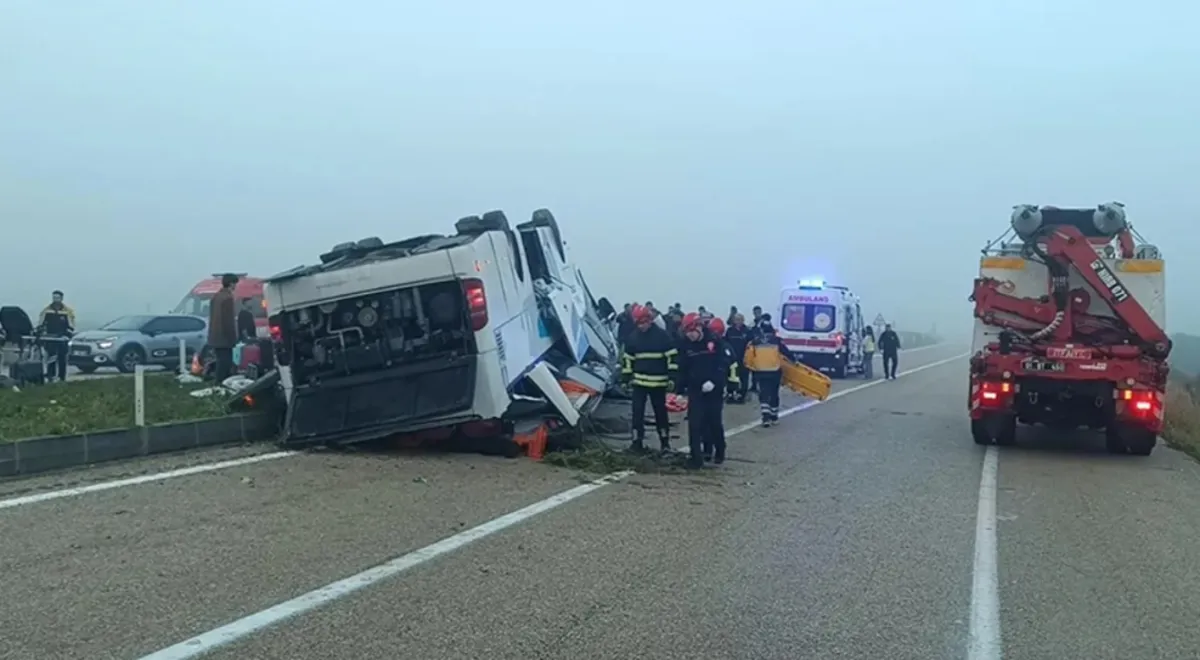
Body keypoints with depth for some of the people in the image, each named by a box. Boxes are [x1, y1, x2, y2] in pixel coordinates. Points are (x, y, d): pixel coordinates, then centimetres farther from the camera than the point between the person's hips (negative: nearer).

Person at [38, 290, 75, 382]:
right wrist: (40, 336, 2)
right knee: (50, 358, -5)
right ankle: (50, 376, -5)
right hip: (50, 339, 1)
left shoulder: (67, 311, 1)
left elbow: (71, 327, 1)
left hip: (62, 340, -1)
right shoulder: (46, 311, 7)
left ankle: (62, 378, 8)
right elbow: (40, 325, 12)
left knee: (62, 359, 3)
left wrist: (66, 336, -10)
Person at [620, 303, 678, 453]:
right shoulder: (633, 337, 5)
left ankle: (665, 441, 18)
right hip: (639, 381, 2)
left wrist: (672, 377, -9)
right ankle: (637, 441, 6)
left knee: (660, 412, 8)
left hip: (658, 382, -2)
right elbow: (627, 359, 11)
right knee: (637, 411, -1)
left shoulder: (662, 335, -6)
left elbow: (672, 356, -5)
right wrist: (626, 378, 8)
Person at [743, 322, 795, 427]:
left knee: (764, 394, 4)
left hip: (761, 372, 0)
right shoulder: (776, 341, -4)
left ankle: (766, 417, -13)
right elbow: (786, 352, 0)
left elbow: (748, 357, 1)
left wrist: (751, 367, 17)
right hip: (775, 372, 0)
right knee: (774, 394, 15)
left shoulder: (754, 342, 0)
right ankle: (774, 417, 24)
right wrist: (794, 360, 17)